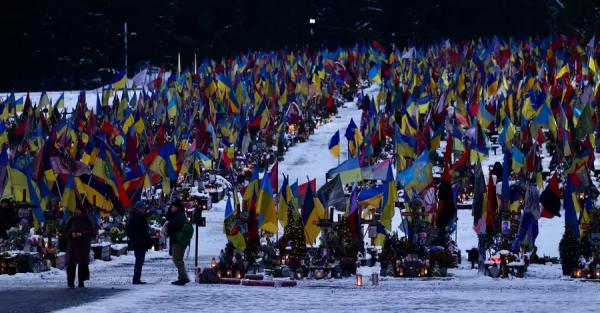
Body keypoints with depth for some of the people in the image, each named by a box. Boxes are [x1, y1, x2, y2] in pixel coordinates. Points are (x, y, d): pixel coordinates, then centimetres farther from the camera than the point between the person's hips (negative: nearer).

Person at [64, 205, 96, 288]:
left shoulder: (87, 220, 3)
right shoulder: (72, 219, 8)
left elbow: (92, 232, -1)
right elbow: (66, 230, 9)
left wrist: (82, 234, -15)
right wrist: (71, 233, -11)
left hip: (84, 245, -1)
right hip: (72, 244, 1)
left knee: (83, 263, -3)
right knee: (71, 263, -8)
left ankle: (81, 282, 3)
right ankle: (71, 281, -5)